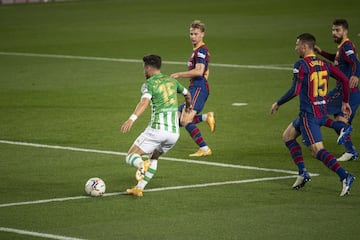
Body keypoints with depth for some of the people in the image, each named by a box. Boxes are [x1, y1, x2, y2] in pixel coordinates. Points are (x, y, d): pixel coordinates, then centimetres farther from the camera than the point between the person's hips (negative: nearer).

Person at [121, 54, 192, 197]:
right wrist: (188, 105, 58)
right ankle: (139, 188, 18)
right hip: (174, 133, 6)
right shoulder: (172, 81, 17)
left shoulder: (149, 84, -2)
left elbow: (145, 102, -23)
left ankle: (142, 165, -34)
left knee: (130, 157, 0)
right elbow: (187, 94, 35)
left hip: (157, 130, -6)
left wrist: (132, 119, -36)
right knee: (154, 158, 28)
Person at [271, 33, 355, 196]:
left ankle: (344, 176, -25)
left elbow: (295, 91, -20)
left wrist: (278, 103, -7)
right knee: (288, 136, 23)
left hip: (309, 114, -9)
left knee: (317, 151, -11)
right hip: (322, 112, 9)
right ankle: (302, 173, 17)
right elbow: (344, 80, 8)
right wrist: (345, 102, 19)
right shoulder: (324, 64, 9)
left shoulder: (301, 65, -13)